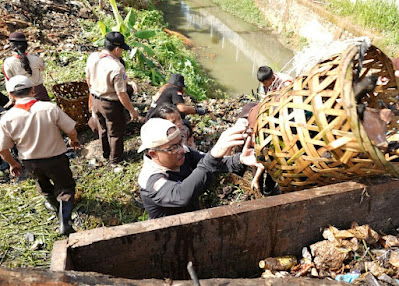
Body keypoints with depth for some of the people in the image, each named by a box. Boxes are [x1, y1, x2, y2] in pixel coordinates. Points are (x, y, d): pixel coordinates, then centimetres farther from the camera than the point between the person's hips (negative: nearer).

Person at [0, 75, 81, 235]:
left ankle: (57, 205, 55)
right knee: (65, 188, 17)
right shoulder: (50, 108, -23)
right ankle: (65, 223, 7)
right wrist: (74, 141, 9)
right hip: (56, 159, -2)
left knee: (44, 187, 31)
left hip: (30, 163, 3)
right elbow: (71, 131, -14)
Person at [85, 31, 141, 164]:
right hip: (111, 105, -7)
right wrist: (132, 111, -13)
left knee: (102, 128, 28)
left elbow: (88, 79, 8)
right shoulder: (117, 68, -31)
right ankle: (115, 158, 37)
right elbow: (121, 95, -26)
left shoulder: (92, 57, -8)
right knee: (115, 132, 17)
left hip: (95, 100, 7)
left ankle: (106, 154, 48)